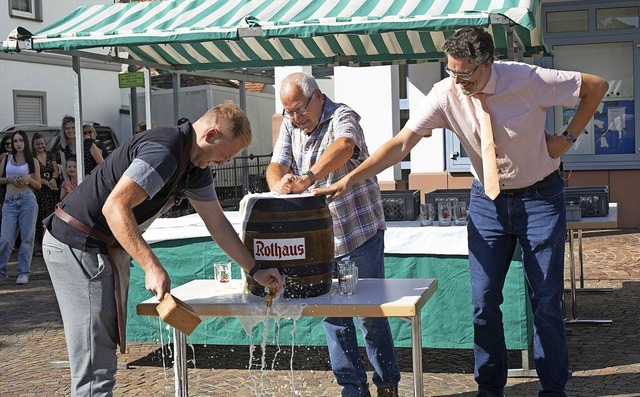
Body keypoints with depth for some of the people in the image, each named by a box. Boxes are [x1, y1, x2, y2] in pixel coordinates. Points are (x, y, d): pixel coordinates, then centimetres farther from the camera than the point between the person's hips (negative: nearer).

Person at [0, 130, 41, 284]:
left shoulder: (32, 161, 7)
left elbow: (38, 185, 9)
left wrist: (28, 179, -10)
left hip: (27, 200, -1)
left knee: (27, 238, 0)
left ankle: (23, 273, 5)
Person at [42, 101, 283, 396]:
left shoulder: (195, 167, 9)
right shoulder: (164, 151, -23)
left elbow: (217, 223, 16)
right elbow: (114, 207, -29)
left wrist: (255, 271, 15)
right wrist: (152, 267, -31)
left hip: (106, 247, 11)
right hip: (77, 246, -10)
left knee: (107, 345, 17)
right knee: (95, 369, -10)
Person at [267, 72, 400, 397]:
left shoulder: (342, 117, -13)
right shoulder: (290, 125, 7)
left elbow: (343, 146, -36)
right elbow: (277, 165, -3)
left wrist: (307, 178, -53)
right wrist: (278, 185, -28)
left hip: (360, 231, -6)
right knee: (332, 313, 8)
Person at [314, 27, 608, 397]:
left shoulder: (528, 80, -21)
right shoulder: (446, 94, -15)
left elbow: (597, 85, -8)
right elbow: (402, 143, -17)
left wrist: (568, 138, -12)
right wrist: (348, 180, -25)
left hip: (539, 197, -2)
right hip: (488, 200, 3)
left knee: (547, 300, 2)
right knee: (484, 300, 3)